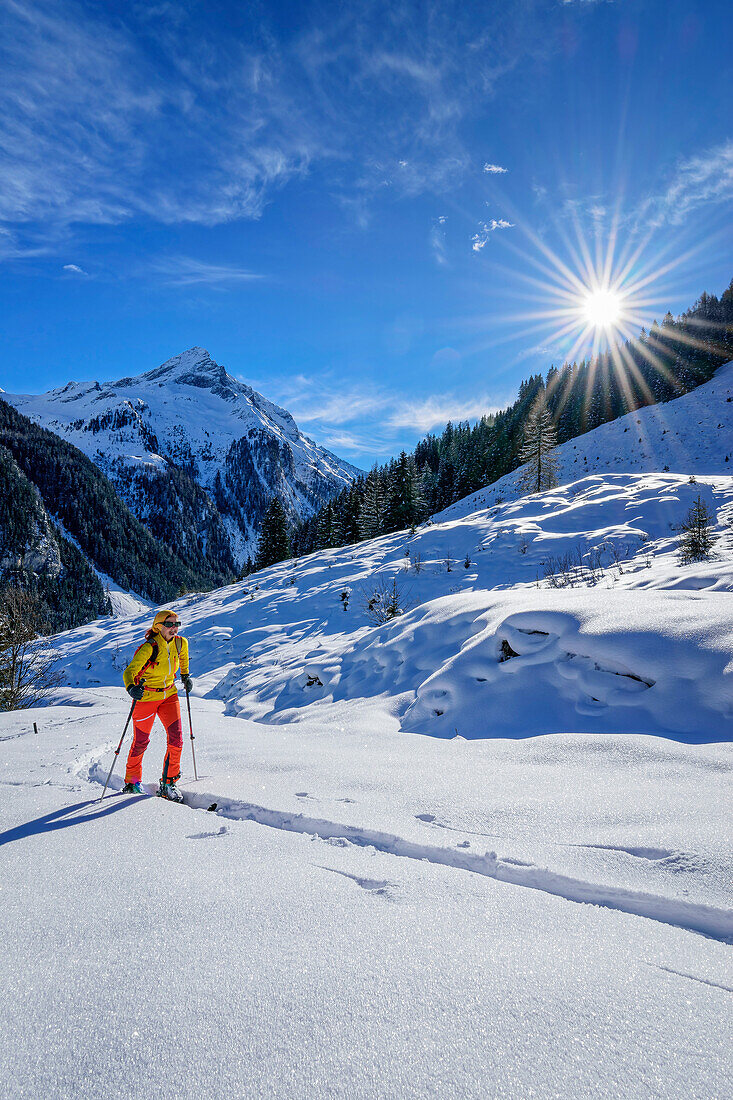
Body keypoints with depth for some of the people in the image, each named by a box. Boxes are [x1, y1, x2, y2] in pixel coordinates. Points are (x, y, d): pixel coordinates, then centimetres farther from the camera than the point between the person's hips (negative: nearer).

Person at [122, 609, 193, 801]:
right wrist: (131, 687, -47)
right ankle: (132, 781, 33)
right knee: (141, 742, 10)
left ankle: (168, 784, 7)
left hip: (169, 695, 4)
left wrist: (185, 675, 17)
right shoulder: (149, 647, -23)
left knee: (176, 739, -7)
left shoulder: (180, 643, -6)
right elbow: (130, 671, -29)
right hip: (146, 697, -4)